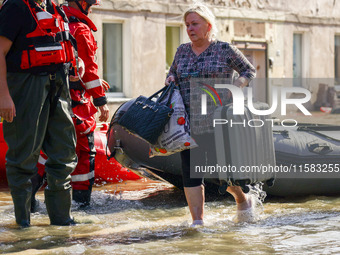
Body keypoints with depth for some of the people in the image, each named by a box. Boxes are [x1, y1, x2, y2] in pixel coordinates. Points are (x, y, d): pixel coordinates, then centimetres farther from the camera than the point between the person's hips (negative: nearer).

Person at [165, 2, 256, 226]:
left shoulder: (225, 50, 0)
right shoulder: (182, 51, 12)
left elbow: (249, 71, 7)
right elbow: (173, 74, 27)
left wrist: (235, 86, -10)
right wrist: (171, 79, 4)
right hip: (188, 124, 4)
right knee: (190, 171, -2)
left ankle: (242, 199, 28)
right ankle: (197, 222, 3)